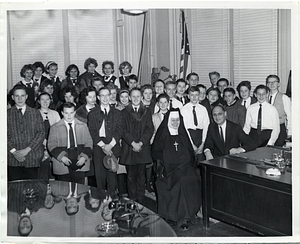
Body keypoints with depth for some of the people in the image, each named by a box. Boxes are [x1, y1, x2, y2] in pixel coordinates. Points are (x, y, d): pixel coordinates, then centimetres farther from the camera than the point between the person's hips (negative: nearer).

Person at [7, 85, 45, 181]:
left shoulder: (35, 113, 10)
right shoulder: (7, 114, 8)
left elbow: (41, 133, 2)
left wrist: (27, 150, -9)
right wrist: (13, 151, -11)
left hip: (32, 159, 0)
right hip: (13, 160, 0)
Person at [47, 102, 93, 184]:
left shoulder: (83, 126, 11)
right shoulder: (55, 128, 6)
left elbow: (89, 143, 9)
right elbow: (51, 145, 2)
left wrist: (84, 157, -6)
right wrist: (61, 157, -13)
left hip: (79, 164, 1)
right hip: (62, 166, -1)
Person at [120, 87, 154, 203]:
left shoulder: (147, 112, 11)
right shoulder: (124, 112, 7)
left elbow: (149, 130, 2)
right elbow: (123, 130, -2)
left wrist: (141, 143, -11)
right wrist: (133, 143, -13)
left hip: (143, 149, 1)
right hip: (129, 149, -1)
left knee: (141, 176, 4)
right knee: (131, 175, 3)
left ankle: (140, 200, 11)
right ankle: (132, 200, 10)